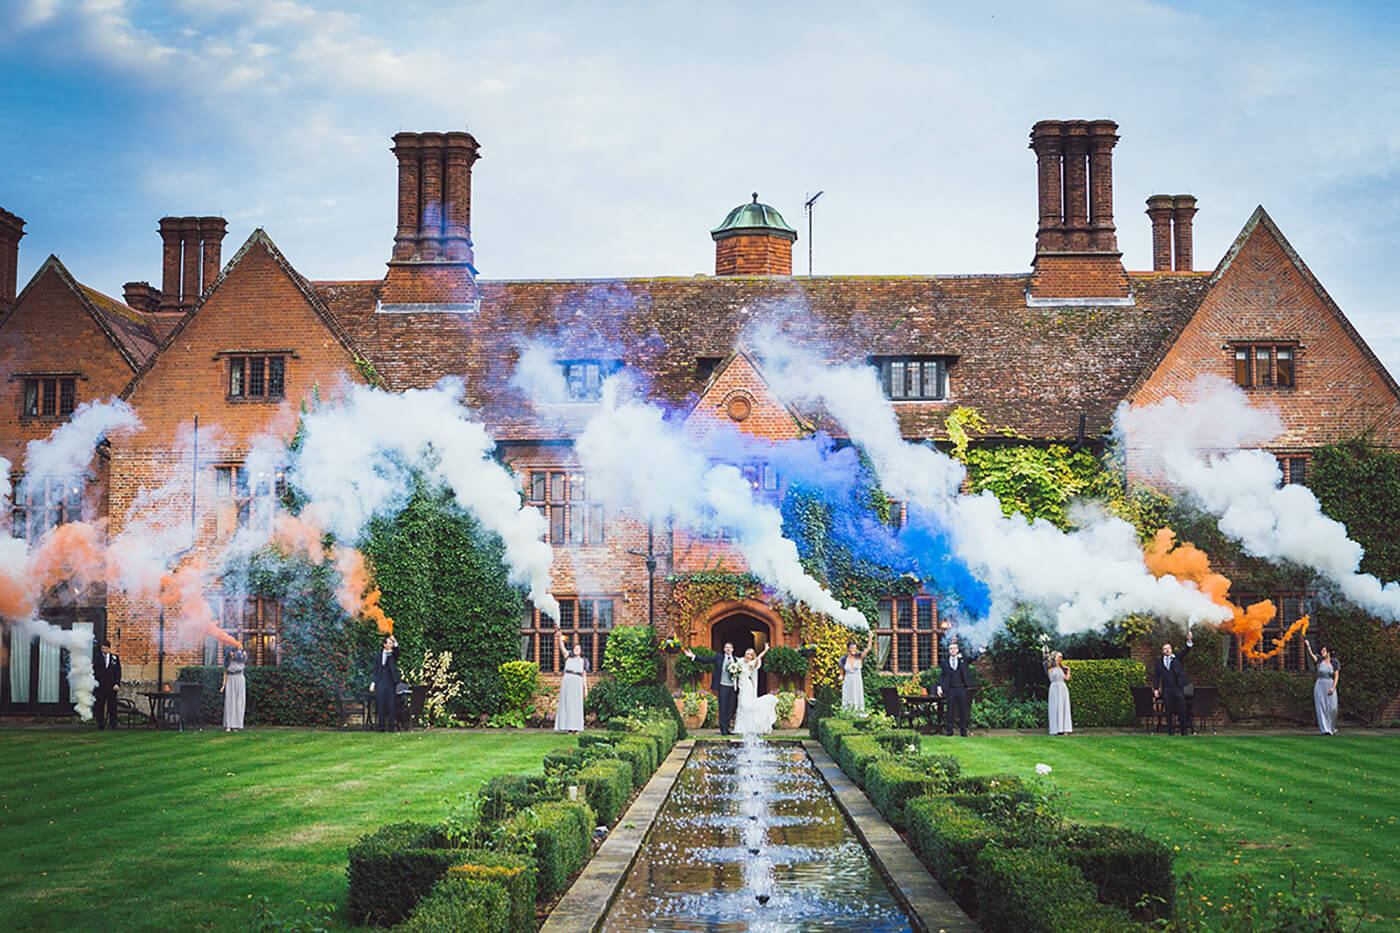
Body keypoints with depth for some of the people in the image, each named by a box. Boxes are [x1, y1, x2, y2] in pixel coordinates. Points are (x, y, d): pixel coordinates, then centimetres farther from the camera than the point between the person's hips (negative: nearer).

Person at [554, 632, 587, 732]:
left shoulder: (583, 661, 19)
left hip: (577, 683, 0)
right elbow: (562, 647, 0)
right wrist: (559, 638, -18)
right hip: (567, 681, 0)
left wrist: (585, 688, 6)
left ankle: (576, 728, -3)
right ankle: (569, 727, -3)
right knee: (566, 704, -3)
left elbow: (584, 676, 16)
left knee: (576, 705, -3)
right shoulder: (568, 656, 16)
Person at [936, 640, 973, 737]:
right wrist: (939, 686, -3)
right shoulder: (945, 663, 11)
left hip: (962, 689, 0)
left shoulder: (963, 660, 10)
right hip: (951, 690, 0)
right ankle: (949, 730, 5)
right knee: (950, 711, 0)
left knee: (963, 711, 2)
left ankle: (963, 731, 9)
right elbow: (941, 676, 9)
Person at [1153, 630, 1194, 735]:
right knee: (1169, 712, 3)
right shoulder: (1159, 663, 12)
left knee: (1182, 711, -2)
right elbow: (1156, 677, 9)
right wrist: (1156, 689, -1)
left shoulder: (1177, 658, 12)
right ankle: (1170, 731, 9)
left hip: (1178, 688, 0)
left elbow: (1186, 652, -1)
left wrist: (1189, 640, -18)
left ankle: (1184, 731, 5)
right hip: (1167, 690, 0)